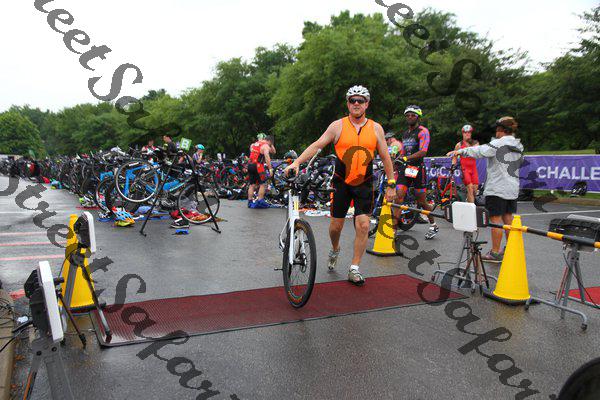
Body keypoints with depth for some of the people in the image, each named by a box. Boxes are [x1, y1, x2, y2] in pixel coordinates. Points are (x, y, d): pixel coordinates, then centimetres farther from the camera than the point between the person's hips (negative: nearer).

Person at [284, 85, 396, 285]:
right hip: (341, 183, -1)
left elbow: (385, 157, 7)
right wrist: (296, 162, -20)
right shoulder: (338, 126, -1)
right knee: (336, 225, 6)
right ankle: (335, 250, 40)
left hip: (364, 184, 1)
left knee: (363, 225, -7)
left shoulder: (376, 128, 3)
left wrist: (391, 184, 5)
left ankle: (354, 269, 6)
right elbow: (317, 145, -8)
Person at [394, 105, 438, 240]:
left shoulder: (423, 131, -5)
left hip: (418, 169, -5)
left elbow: (423, 152, -18)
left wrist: (406, 158, -30)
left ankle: (434, 226, 27)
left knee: (421, 202, 4)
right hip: (405, 169, 6)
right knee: (398, 198, -10)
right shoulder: (405, 134, 18)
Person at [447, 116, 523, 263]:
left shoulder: (499, 144, -14)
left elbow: (479, 151, -21)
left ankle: (495, 253, 1)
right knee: (508, 217, 15)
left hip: (497, 189, -8)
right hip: (512, 189, 8)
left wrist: (460, 151, -15)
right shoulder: (519, 147, 11)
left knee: (496, 219, -3)